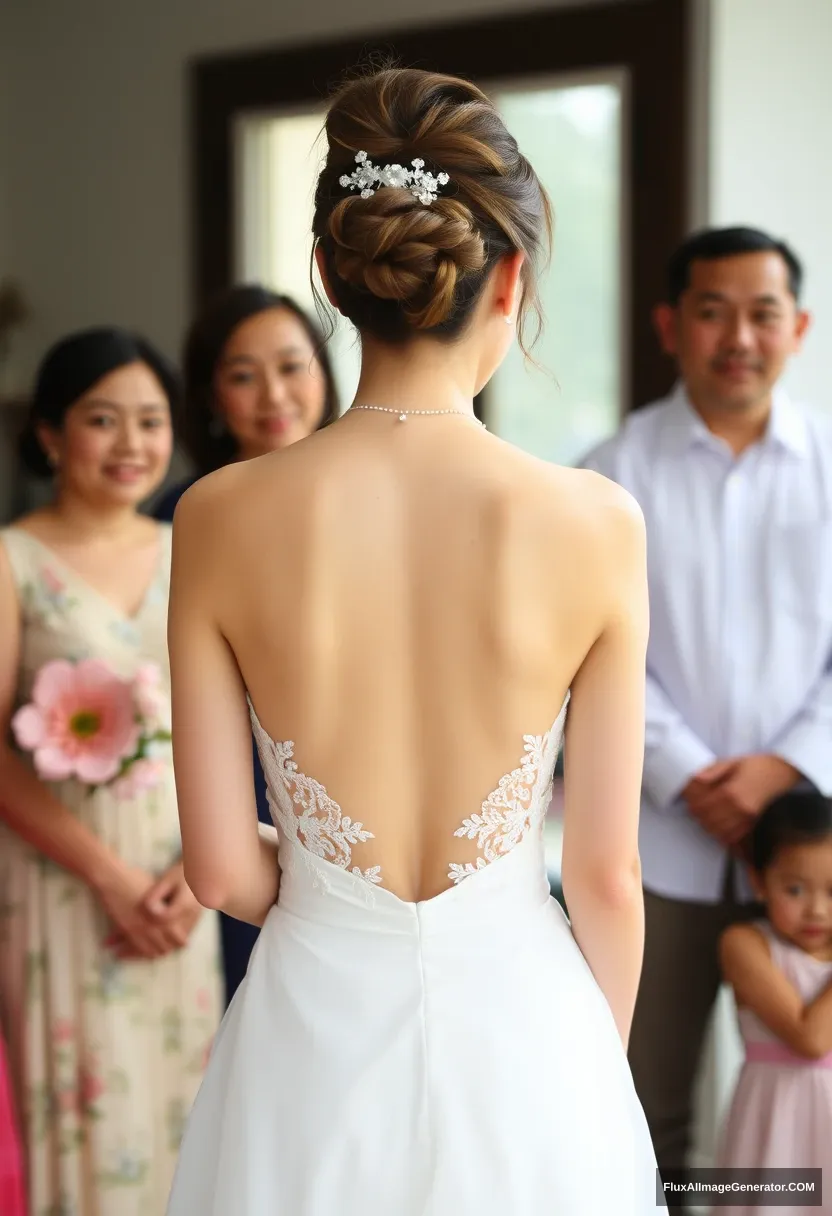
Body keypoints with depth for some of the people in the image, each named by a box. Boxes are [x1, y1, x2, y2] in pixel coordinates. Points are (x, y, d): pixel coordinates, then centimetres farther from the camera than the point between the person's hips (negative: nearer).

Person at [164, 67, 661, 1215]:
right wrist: (599, 1067, 10)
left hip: (316, 1028, 1)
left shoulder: (222, 519, -13)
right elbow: (608, 876, -8)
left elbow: (222, 868, -6)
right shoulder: (598, 525, -15)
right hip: (522, 1033, 0)